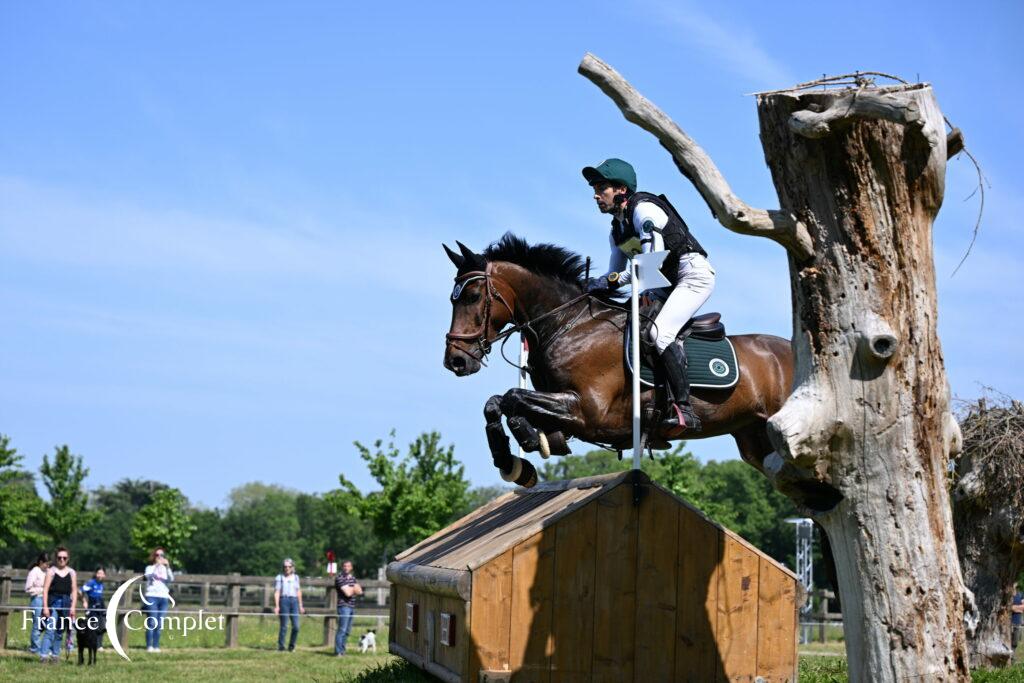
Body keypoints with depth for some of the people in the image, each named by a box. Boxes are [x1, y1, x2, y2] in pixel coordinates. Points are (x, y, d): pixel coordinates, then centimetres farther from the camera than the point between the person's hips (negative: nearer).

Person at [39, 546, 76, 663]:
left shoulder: (72, 573, 9)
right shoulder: (51, 571, 2)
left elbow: (74, 591, 9)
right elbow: (45, 589, -2)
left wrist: (73, 606, -1)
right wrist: (45, 606, -10)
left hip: (66, 603, 3)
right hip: (53, 602, -3)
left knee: (60, 632, 7)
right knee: (50, 630, -13)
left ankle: (55, 655, 15)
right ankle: (43, 655, -17)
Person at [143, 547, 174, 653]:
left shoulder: (165, 569, 16)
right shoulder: (150, 568, 8)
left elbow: (171, 579, -2)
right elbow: (149, 576, -14)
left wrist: (167, 567, -15)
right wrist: (157, 565, -25)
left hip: (163, 597, 3)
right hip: (152, 597, -3)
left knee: (159, 624, 1)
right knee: (152, 623, -10)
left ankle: (156, 646, 4)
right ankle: (149, 646, -10)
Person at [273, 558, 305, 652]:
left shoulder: (296, 577, 15)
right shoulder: (279, 578, 2)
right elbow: (277, 592, -2)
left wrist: (300, 606, 19)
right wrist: (276, 606, -10)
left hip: (294, 601, 4)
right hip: (284, 601, -4)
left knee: (296, 626, -1)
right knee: (284, 626, -4)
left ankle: (291, 646, 13)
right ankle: (281, 647, 5)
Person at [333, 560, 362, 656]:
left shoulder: (352, 578, 17)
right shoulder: (340, 578, -8)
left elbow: (360, 591, 9)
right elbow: (347, 592, -15)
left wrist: (351, 589, -8)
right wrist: (354, 589, 4)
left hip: (352, 607, 8)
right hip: (344, 606, -8)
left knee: (347, 631, 10)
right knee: (342, 630, -12)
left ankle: (342, 650, 15)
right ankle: (338, 652, -12)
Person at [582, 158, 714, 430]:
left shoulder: (644, 209, -15)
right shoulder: (616, 231, 13)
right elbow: (615, 273, 15)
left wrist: (612, 280, -27)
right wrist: (597, 285, -6)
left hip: (694, 275, -10)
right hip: (668, 284, 10)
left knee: (658, 332, -26)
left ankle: (684, 410, -29)